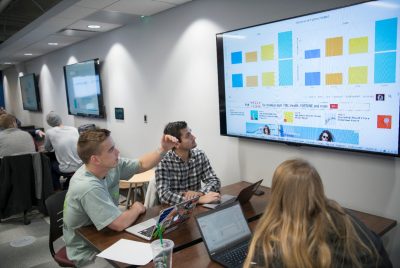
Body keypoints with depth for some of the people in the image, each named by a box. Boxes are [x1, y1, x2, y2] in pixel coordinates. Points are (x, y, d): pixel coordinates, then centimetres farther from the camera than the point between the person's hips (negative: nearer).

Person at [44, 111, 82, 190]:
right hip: (80, 166, 3)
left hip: (66, 169, -3)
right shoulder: (74, 129, 1)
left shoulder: (49, 132, -6)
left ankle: (58, 190, 34)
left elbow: (47, 149, 10)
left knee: (51, 164, 29)